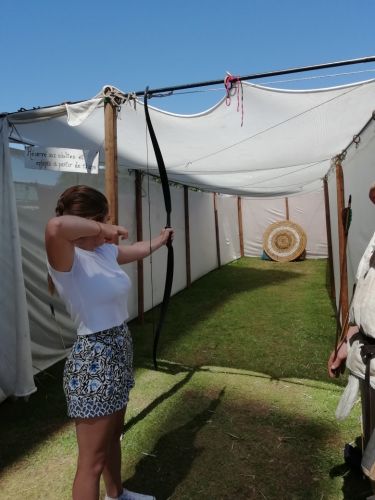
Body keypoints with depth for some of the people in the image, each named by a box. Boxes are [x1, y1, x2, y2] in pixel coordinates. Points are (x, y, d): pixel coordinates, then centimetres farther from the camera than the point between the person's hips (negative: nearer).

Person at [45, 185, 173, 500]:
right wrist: (102, 229, -29)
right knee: (92, 462, 8)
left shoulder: (105, 252, 3)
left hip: (118, 353, 9)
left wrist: (160, 240, 41)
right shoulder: (68, 260, -22)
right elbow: (55, 226, -46)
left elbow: (136, 250, 24)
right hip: (92, 363, -9)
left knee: (113, 436, 29)